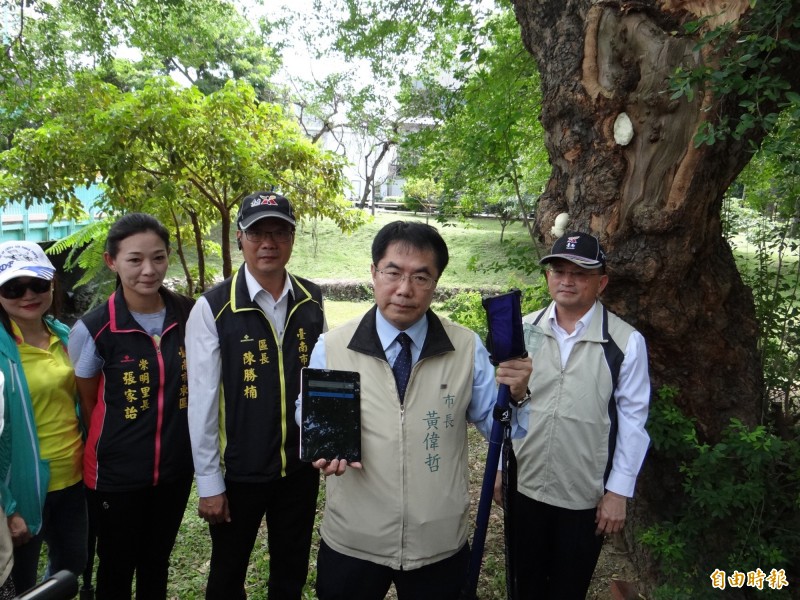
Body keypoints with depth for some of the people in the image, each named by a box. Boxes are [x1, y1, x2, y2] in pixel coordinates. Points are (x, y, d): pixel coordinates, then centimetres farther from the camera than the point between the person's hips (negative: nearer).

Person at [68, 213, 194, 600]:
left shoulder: (188, 315, -7)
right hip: (115, 474, -2)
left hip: (176, 468, 3)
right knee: (116, 569, 16)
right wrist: (112, 445, 4)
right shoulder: (92, 328, -15)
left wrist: (176, 440, 6)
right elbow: (88, 403, -2)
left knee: (157, 562, 22)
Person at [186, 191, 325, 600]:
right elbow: (202, 400, -12)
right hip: (238, 471, -3)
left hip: (301, 466, 3)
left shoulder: (312, 301, -4)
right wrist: (209, 483, -8)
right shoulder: (212, 308, -15)